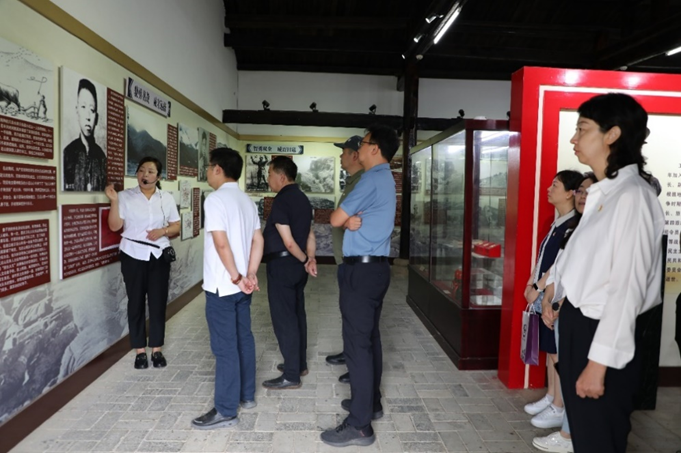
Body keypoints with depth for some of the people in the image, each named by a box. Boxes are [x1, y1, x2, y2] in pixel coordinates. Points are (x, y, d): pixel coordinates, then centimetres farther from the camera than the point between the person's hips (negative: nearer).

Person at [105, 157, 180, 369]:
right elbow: (115, 226, -6)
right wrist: (114, 201, -15)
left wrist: (163, 231, -13)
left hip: (159, 255, 1)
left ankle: (157, 349, 15)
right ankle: (140, 351, 15)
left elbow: (176, 227, 7)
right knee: (136, 302, 4)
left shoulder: (167, 198, 5)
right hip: (133, 256, -1)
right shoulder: (125, 196, -1)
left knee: (158, 302, 3)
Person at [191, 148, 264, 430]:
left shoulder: (216, 199, -15)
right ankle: (247, 395, 29)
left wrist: (236, 277, -16)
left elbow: (221, 243, -22)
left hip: (222, 285, -8)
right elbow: (258, 241, 9)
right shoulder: (247, 201, 11)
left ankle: (226, 411, 9)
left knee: (225, 347, -1)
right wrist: (250, 275, 3)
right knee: (243, 339, 16)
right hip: (242, 285, 9)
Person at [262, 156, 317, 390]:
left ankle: (291, 375, 5)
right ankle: (299, 364, 29)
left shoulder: (281, 201, -17)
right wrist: (311, 258, 1)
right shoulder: (302, 199, 11)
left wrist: (304, 261, -8)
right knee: (297, 314, 16)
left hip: (282, 264, -9)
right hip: (297, 265, 9)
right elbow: (310, 234, 11)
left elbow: (288, 242, -21)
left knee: (283, 318, -2)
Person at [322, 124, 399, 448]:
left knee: (357, 343, -6)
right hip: (374, 266, 10)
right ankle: (371, 402, 31)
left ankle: (360, 425, 1)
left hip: (361, 269, -10)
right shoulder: (384, 179, 17)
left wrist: (346, 220, 8)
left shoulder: (372, 179, -14)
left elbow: (335, 219, -12)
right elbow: (345, 219, 14)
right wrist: (353, 220, -8)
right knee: (369, 338, 18)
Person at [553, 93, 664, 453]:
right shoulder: (602, 193, 11)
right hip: (578, 325, 9)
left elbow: (627, 286, -21)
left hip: (602, 333, -8)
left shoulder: (632, 195, -17)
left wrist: (600, 361, -20)